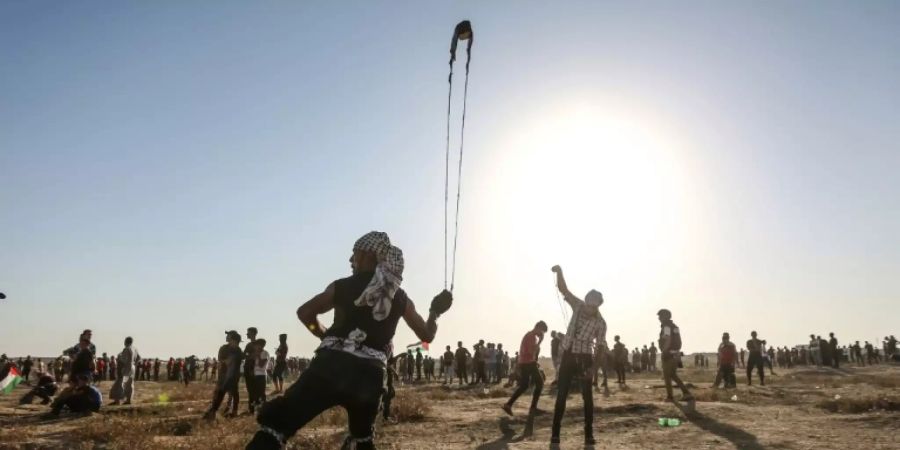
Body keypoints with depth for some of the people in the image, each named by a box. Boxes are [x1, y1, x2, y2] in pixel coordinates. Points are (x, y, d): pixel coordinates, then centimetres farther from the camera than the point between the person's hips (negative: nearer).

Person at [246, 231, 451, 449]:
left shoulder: (343, 286, 7)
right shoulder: (400, 298, 11)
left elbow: (304, 313, 18)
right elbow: (427, 335, 20)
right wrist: (435, 312, 38)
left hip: (331, 367, -3)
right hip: (368, 376, 3)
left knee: (275, 426, -4)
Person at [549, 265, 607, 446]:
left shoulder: (600, 323, -9)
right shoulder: (579, 306, -2)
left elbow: (600, 347, -6)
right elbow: (563, 289, -6)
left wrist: (594, 367, -17)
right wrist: (559, 272, -21)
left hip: (584, 359, -2)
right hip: (568, 356, 2)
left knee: (587, 396, 0)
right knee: (561, 395, 1)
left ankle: (589, 433, 8)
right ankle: (555, 432, 4)